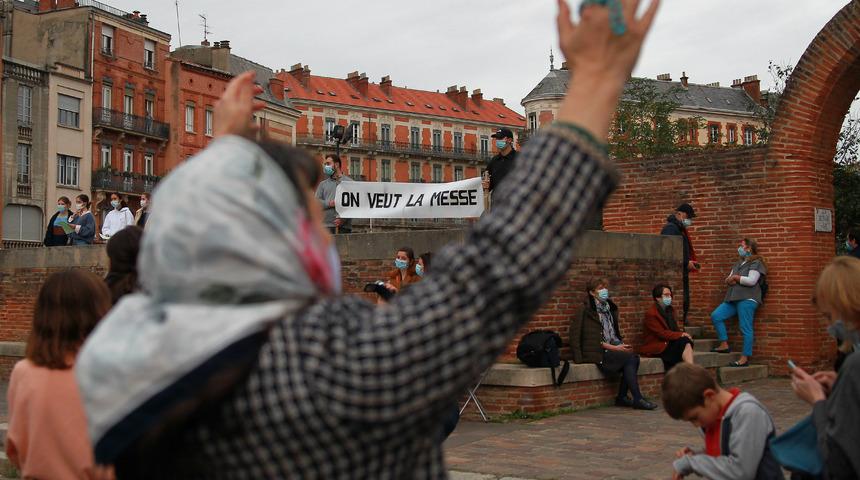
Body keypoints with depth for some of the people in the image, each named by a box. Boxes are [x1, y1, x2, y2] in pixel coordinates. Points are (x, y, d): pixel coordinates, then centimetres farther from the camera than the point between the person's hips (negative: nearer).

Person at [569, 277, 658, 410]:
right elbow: (594, 339, -12)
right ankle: (637, 399, -22)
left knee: (634, 357, -19)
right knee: (630, 357, -23)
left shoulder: (609, 308, 20)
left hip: (610, 349, 8)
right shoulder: (585, 310, -5)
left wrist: (622, 344, 5)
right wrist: (614, 347, -16)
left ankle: (622, 397, -15)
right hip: (596, 353, -7)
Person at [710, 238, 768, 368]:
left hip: (747, 299, -9)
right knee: (715, 316, -3)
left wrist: (735, 277, -4)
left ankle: (745, 358, -8)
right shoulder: (738, 263, 24)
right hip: (733, 299, 9)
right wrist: (731, 280, -4)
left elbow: (751, 281, -15)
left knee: (746, 328, -9)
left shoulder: (755, 263, -2)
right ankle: (724, 345, 2)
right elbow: (728, 280, 20)